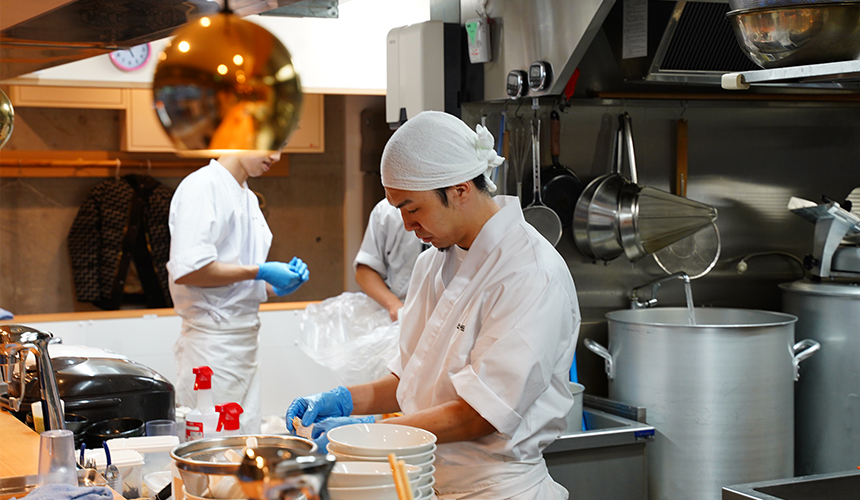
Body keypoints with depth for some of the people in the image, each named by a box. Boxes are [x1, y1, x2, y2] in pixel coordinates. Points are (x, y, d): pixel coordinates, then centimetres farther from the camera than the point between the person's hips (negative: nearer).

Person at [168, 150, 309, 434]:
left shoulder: (248, 197, 18)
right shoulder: (202, 187, -11)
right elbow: (187, 270, -21)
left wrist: (277, 287, 6)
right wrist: (258, 272, -15)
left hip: (244, 343, 9)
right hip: (212, 343, -9)